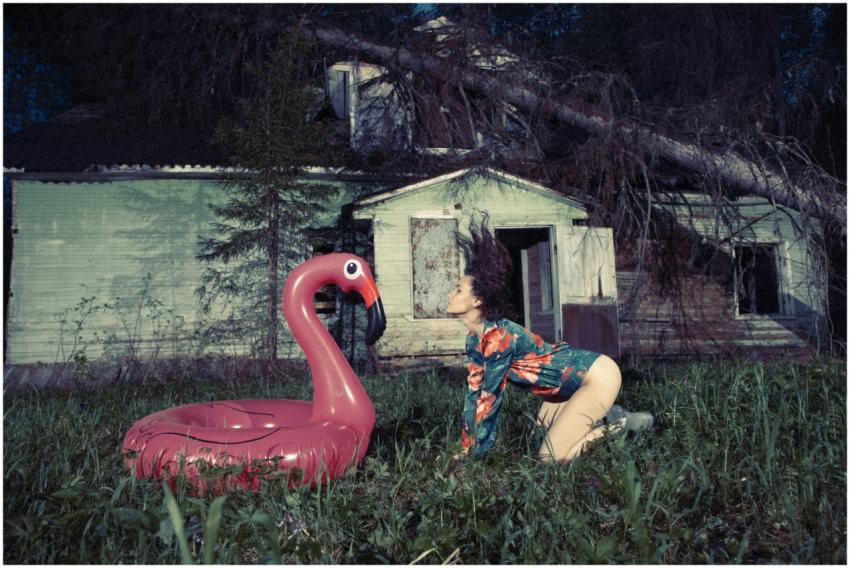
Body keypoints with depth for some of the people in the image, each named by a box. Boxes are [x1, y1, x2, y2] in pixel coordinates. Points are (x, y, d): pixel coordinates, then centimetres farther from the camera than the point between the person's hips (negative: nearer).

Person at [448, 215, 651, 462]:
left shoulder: (497, 337, -27)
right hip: (572, 382, 9)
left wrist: (474, 453, -14)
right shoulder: (474, 341, 0)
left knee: (550, 457, -9)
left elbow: (489, 397, -23)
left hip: (599, 376, -9)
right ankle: (607, 415, 21)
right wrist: (465, 448, 6)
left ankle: (621, 425, 4)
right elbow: (474, 393, 5)